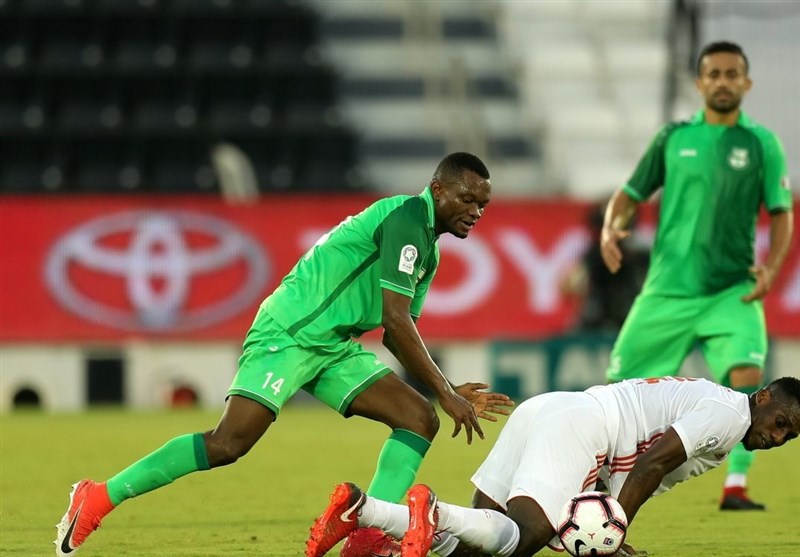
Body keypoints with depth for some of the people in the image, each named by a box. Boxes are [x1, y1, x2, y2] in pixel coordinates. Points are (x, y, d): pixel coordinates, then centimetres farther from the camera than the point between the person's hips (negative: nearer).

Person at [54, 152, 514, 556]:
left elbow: (397, 337, 21)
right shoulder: (406, 218, -15)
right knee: (229, 443, -20)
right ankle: (99, 497, -9)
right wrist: (445, 393, -18)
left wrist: (451, 392, 11)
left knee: (419, 418, -4)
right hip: (290, 333, -10)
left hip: (334, 345, 10)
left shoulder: (429, 248, 16)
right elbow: (396, 321, -21)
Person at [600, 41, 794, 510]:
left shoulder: (761, 143, 3)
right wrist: (611, 228, -9)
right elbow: (631, 193, 12)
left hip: (732, 291, -1)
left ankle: (736, 487, -16)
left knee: (747, 374, -24)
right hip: (667, 290, 1)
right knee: (623, 382, 2)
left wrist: (771, 268, -12)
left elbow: (781, 214, 5)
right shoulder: (673, 137, 6)